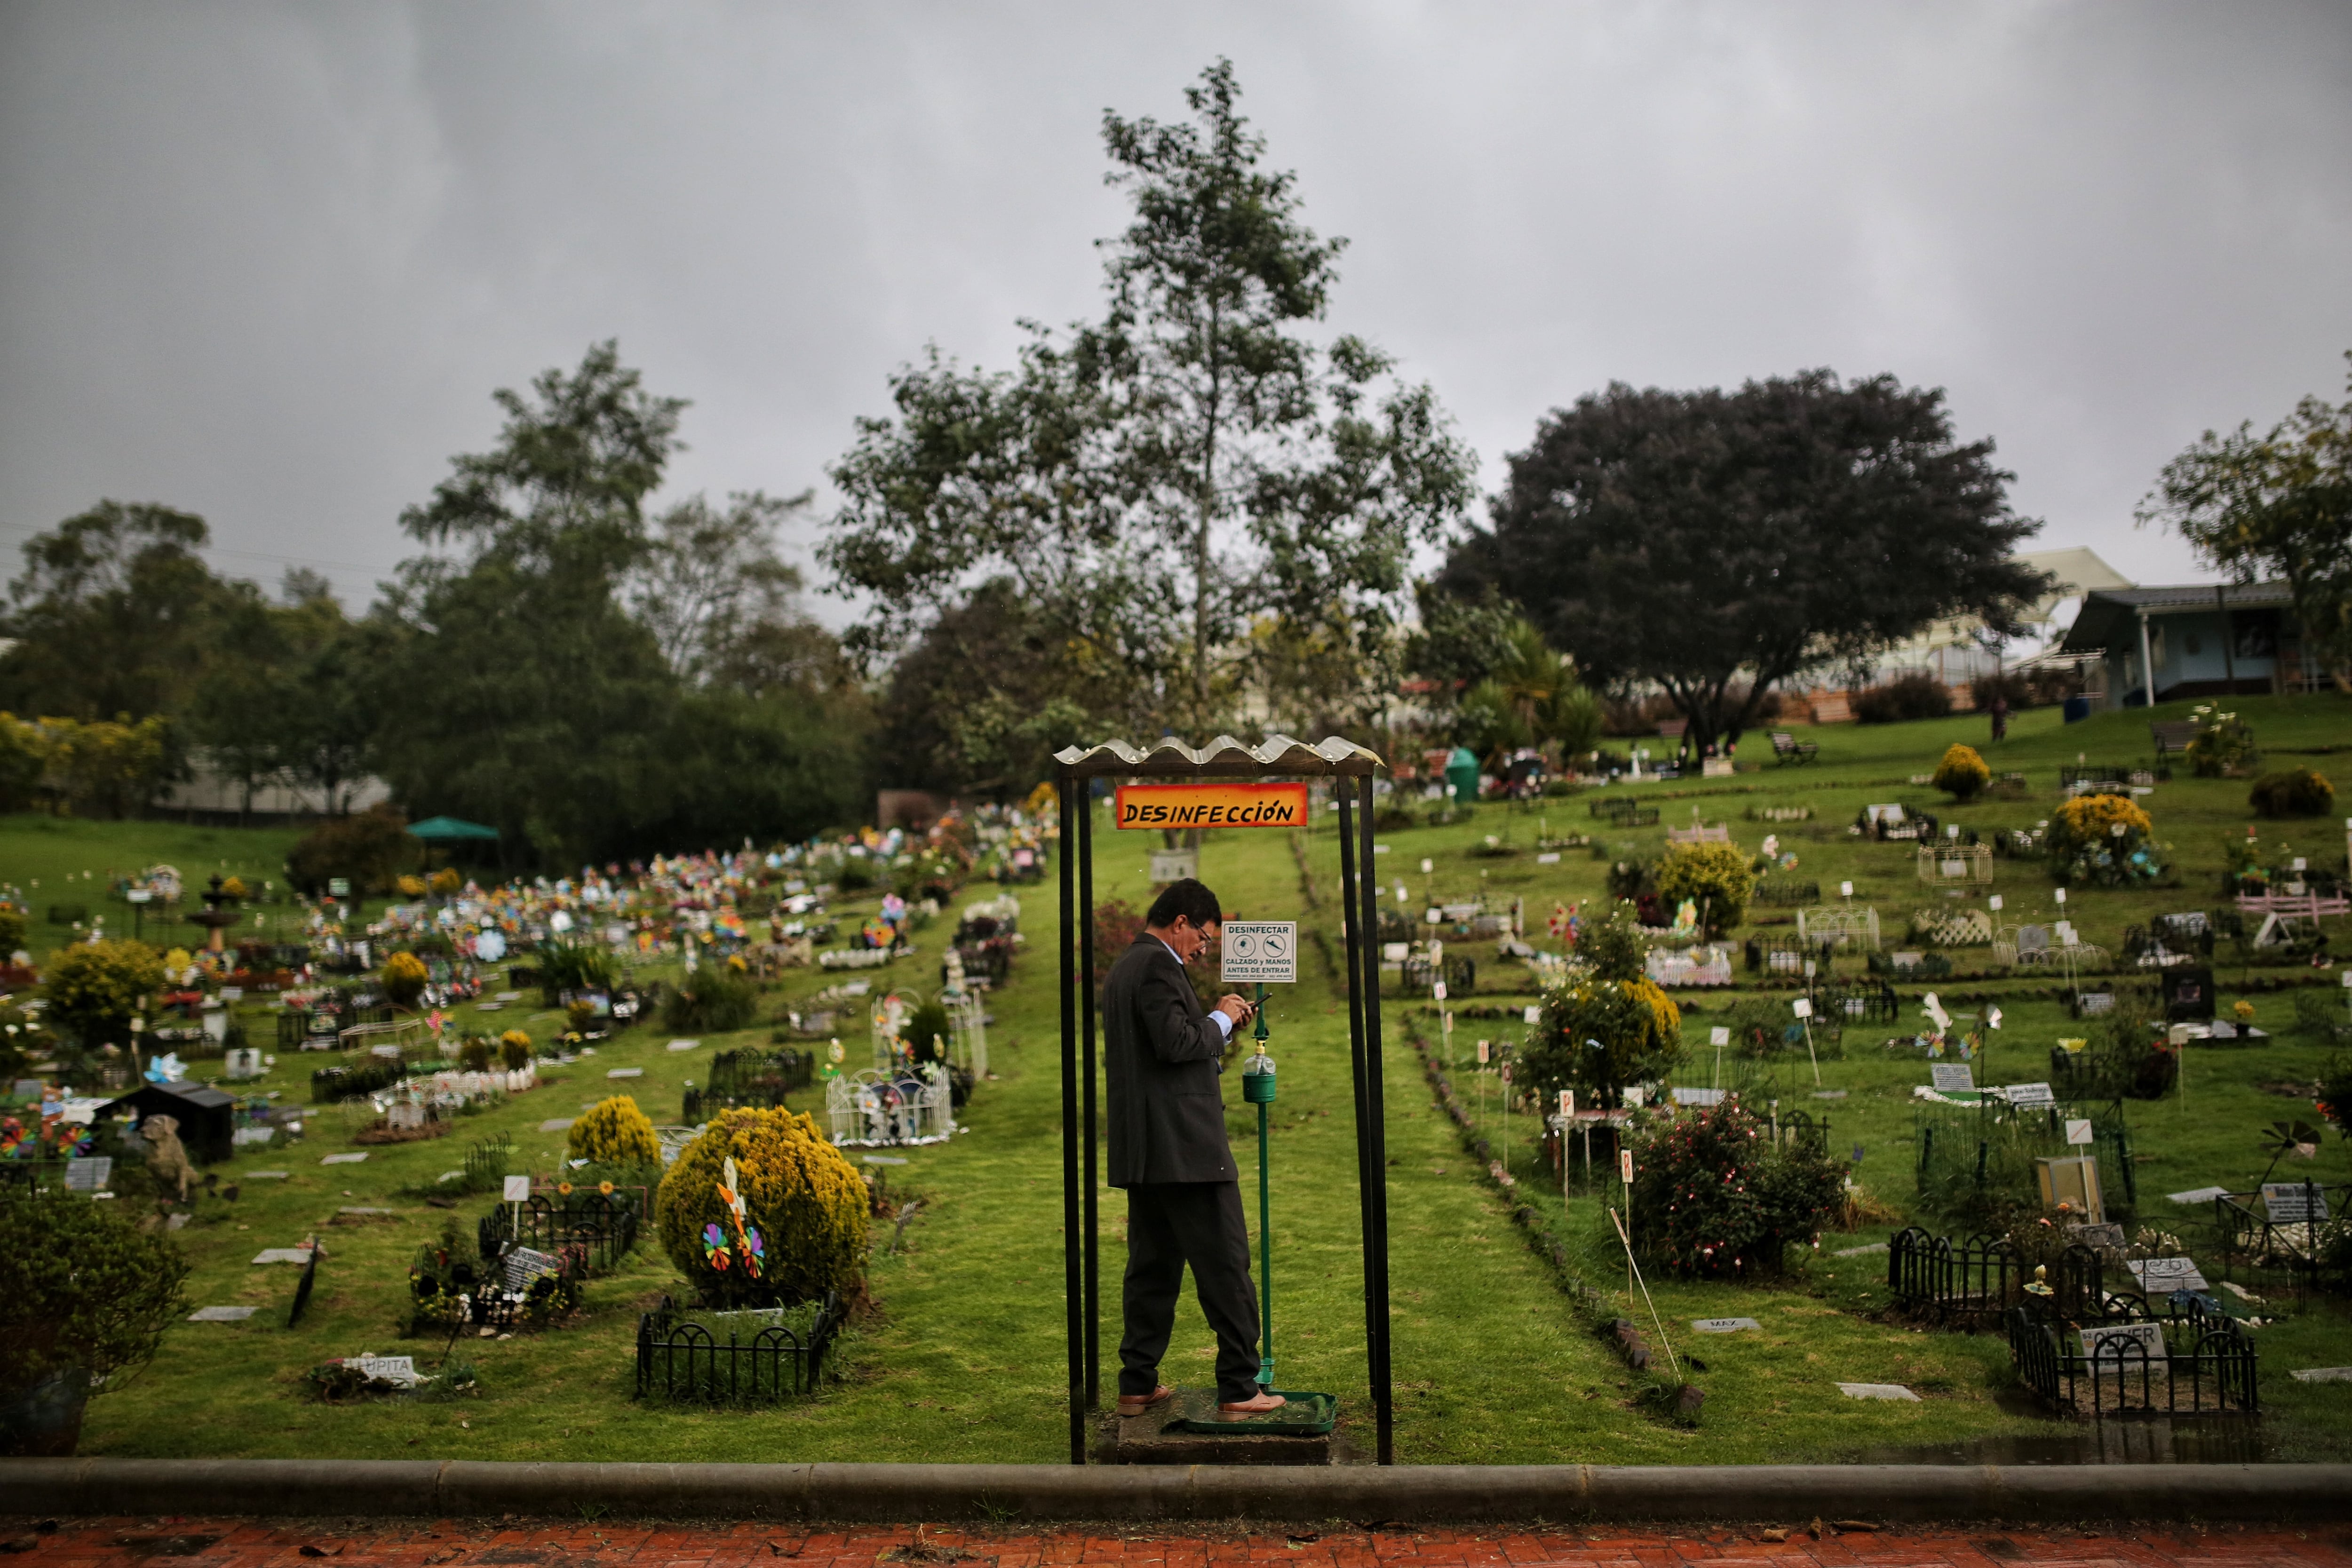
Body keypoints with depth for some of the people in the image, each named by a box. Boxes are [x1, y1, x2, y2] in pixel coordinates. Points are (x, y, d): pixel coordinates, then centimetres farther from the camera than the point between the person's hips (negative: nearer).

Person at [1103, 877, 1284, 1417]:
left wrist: (1218, 1023, 16)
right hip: (1184, 1145, -10)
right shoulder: (1157, 964, -13)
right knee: (1225, 1266, -3)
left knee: (1152, 1266, 13)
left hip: (1141, 1150, 10)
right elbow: (1177, 1043, -21)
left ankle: (1138, 1384, 17)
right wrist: (1221, 1018, -5)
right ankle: (1240, 1389, 1)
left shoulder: (1122, 968, 19)